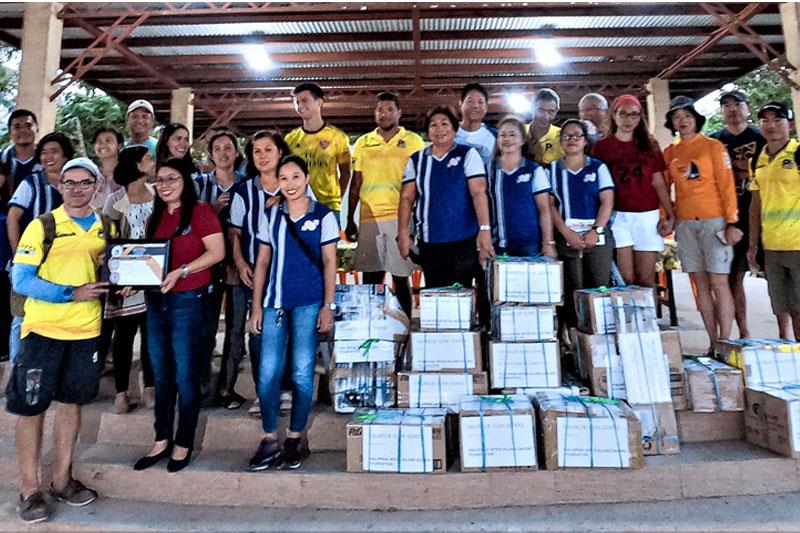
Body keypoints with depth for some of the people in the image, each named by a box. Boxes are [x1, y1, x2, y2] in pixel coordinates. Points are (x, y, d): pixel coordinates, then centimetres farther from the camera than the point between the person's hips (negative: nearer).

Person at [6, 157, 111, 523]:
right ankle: (30, 489, 20)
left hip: (87, 329, 3)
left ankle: (62, 480, 27)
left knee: (71, 402, 13)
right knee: (31, 407, 5)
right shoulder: (42, 226, -4)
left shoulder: (106, 228, 7)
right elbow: (21, 280, -10)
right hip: (43, 328, -3)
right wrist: (72, 293, -20)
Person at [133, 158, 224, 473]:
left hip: (187, 299, -7)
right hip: (156, 299, 7)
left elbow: (217, 252, -14)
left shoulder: (200, 212, -6)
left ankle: (184, 444, 16)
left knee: (185, 375, 1)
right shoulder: (155, 218, 16)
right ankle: (162, 440, 26)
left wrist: (180, 272, -23)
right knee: (161, 374, 14)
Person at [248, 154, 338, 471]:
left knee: (302, 371, 2)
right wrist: (256, 306, 7)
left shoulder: (322, 216, 3)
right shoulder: (272, 216, 11)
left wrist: (328, 306, -5)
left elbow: (329, 263, 1)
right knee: (268, 371, 0)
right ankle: (270, 439, 16)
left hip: (309, 302, -3)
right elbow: (262, 262, 11)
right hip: (275, 302, 3)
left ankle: (296, 437, 19)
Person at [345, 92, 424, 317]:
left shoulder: (413, 141, 5)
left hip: (400, 217, -2)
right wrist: (350, 220, 10)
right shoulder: (363, 143, 13)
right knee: (370, 278, 6)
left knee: (401, 278, 2)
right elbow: (355, 183, 14)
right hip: (369, 218, 3)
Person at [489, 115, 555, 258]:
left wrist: (548, 244, -5)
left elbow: (545, 210, 2)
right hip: (497, 246, 1)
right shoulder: (489, 170, 7)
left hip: (530, 245, -1)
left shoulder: (535, 171, 3)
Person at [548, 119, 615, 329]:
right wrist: (567, 233, -9)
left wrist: (596, 231, -11)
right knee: (572, 291, -2)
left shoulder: (598, 167, 11)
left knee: (599, 288, -2)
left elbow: (607, 201, 3)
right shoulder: (552, 169, 11)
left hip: (597, 236, 0)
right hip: (567, 237, 0)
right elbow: (550, 205, 2)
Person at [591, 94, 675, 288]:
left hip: (648, 216, 2)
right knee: (627, 279, -5)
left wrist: (670, 215, 2)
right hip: (618, 216, -2)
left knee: (646, 279, 3)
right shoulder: (601, 146, 5)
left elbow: (658, 183, 11)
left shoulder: (650, 145, 12)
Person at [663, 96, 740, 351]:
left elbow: (726, 184, -3)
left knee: (719, 283, -6)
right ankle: (713, 344, 13)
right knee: (700, 284, 5)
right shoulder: (669, 152, 12)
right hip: (685, 224, 4)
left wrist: (731, 222, -9)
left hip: (714, 221, -3)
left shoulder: (713, 146, 2)